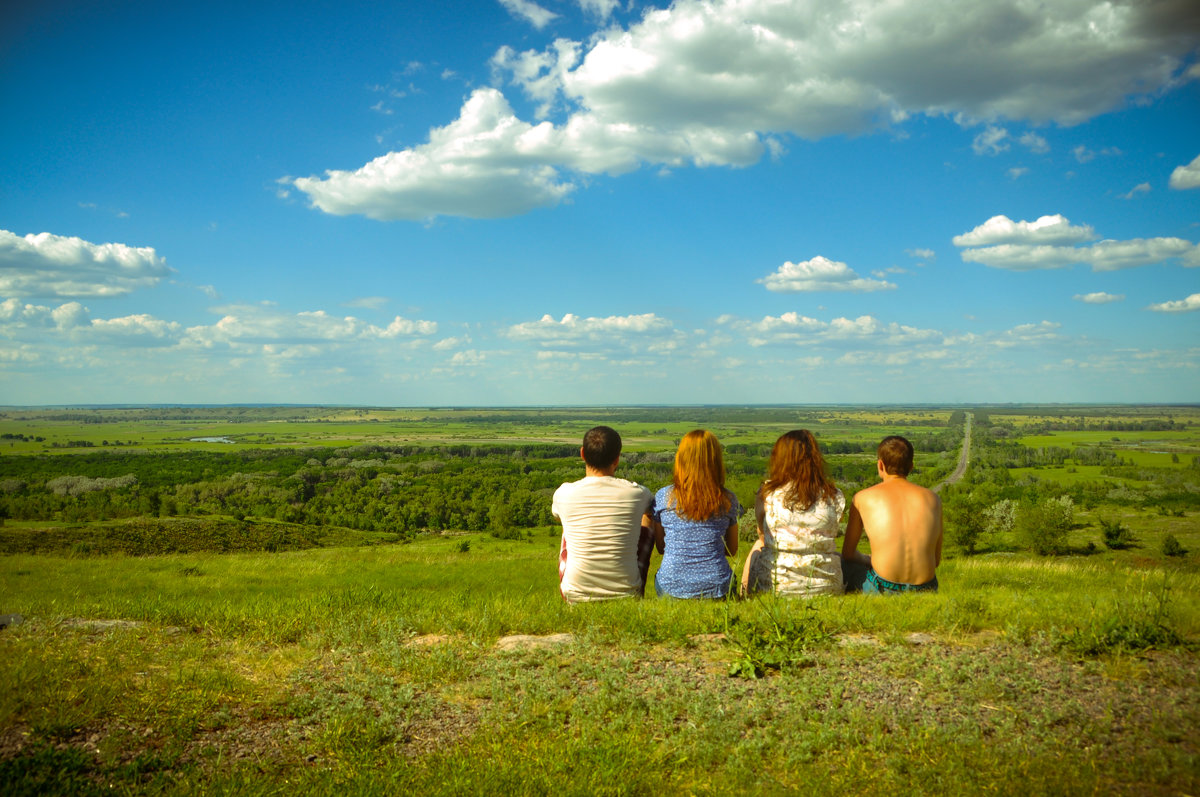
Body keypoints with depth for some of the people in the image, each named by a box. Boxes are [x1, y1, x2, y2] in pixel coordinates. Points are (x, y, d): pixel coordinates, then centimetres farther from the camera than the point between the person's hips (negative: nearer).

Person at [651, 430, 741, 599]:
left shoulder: (662, 497, -5)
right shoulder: (728, 500, -3)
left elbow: (660, 547, 5)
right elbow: (732, 551, 8)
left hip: (670, 588, 0)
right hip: (715, 589, 0)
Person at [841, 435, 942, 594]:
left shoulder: (863, 498, 2)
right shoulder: (933, 499, 9)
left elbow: (848, 554, 9)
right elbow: (936, 560, 14)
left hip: (882, 590, -3)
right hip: (925, 591, 3)